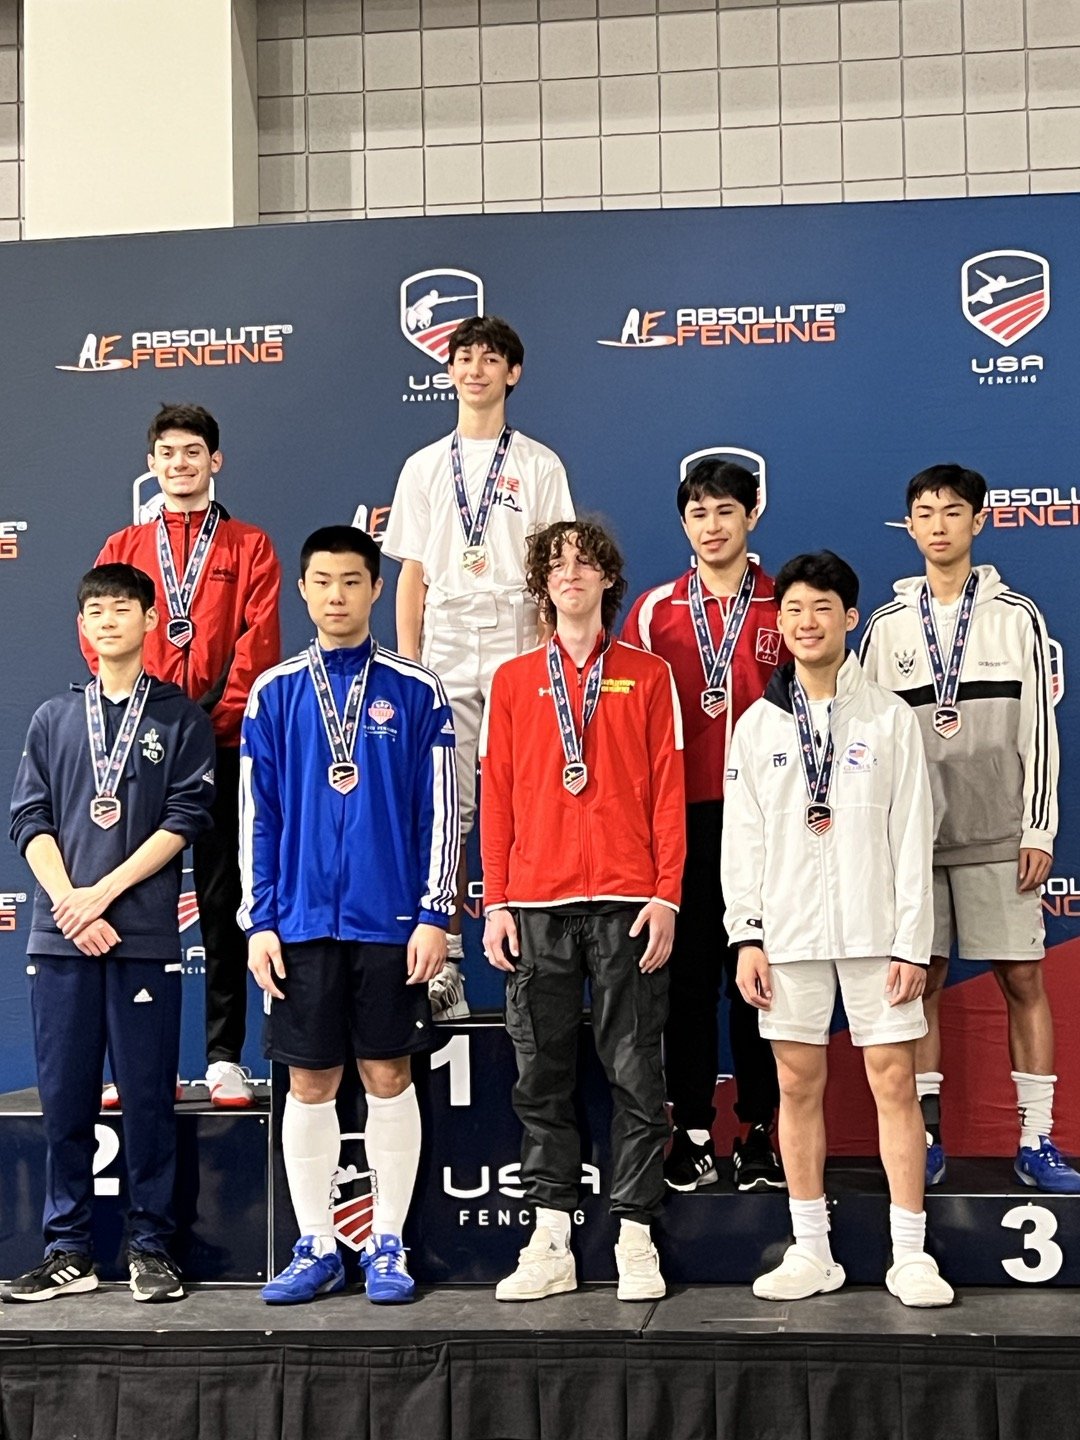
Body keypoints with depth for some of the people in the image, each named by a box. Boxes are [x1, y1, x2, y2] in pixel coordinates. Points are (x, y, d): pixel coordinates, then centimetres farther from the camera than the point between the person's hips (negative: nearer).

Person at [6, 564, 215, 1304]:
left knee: (148, 1096, 0)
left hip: (145, 936, -2)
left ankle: (151, 1248, 10)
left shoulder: (180, 716, 6)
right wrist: (68, 902, -8)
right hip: (60, 936, 3)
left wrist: (104, 892, -11)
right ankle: (69, 1251, 14)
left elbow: (185, 818, -3)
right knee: (65, 1098, 5)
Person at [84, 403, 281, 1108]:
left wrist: (215, 716, -12)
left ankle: (226, 1057, 5)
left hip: (223, 747, -2)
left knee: (223, 900, 1)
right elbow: (99, 642, 7)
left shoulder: (249, 547, 9)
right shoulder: (122, 549, 16)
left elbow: (258, 644, -1)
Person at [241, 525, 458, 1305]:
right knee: (309, 1085, 7)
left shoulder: (416, 693, 1)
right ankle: (316, 1248, 18)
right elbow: (257, 816, 5)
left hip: (391, 921, -1)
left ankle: (388, 1247, 16)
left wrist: (435, 914, -6)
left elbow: (440, 811, 0)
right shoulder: (274, 693, 5)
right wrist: (260, 921, 0)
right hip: (302, 921, 2)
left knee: (388, 1078, 5)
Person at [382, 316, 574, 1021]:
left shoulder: (540, 465, 8)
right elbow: (411, 575, 12)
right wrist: (406, 667, 4)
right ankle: (446, 967, 2)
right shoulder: (424, 467, 14)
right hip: (444, 655, 2)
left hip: (519, 652, -2)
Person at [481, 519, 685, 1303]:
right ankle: (551, 1243, 13)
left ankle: (636, 1237, 9)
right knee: (543, 1074, 6)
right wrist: (495, 899, 2)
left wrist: (666, 896, -5)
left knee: (635, 1070, 1)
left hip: (627, 902, -2)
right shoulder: (513, 680, 12)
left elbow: (668, 792, 3)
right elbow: (496, 795, 9)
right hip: (536, 903, 2)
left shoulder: (648, 675, 8)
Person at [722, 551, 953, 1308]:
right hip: (789, 932, 2)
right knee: (799, 1086, 5)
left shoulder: (890, 717, 2)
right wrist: (747, 935, -2)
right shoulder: (758, 723, 8)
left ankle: (911, 1254, 7)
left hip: (873, 930, -2)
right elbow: (742, 839, 6)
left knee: (895, 1081, -1)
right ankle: (812, 1252, 15)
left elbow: (912, 838, -1)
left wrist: (913, 942, -7)